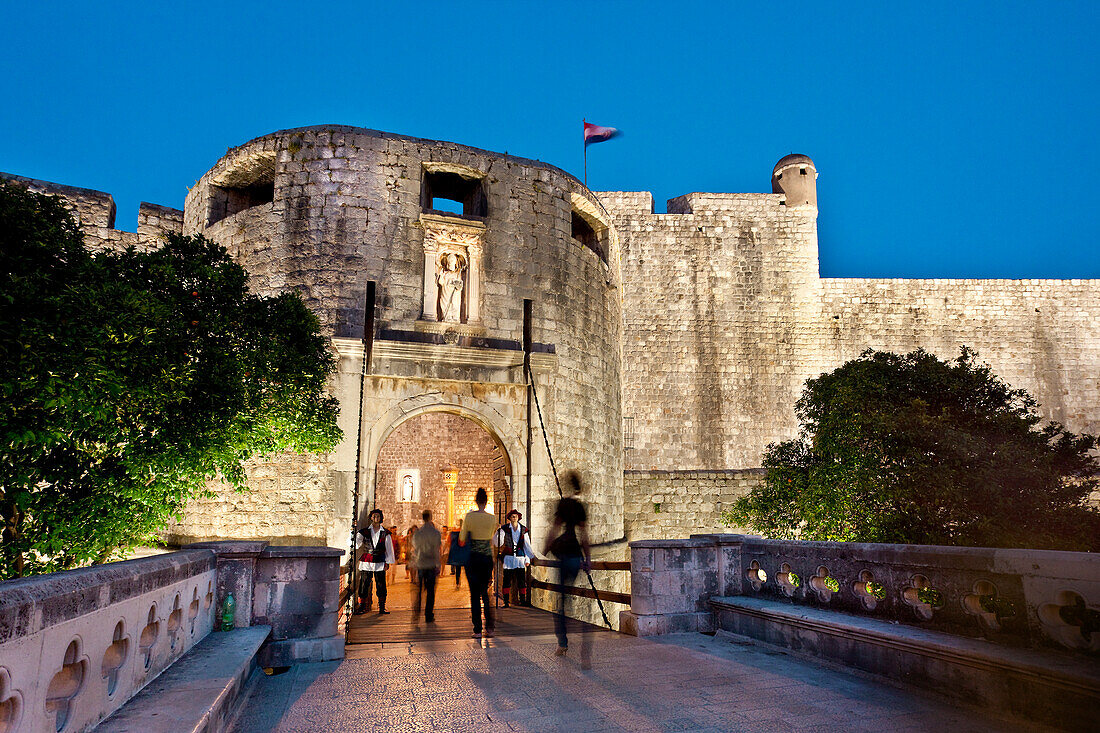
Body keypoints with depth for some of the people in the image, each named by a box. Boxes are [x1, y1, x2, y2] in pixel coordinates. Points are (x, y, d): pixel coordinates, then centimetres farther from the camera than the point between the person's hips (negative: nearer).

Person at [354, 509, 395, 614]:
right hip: (366, 562, 0)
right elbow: (358, 541, -4)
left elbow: (389, 548, 8)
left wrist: (388, 562, 3)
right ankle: (362, 607, 8)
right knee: (363, 584, -1)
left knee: (381, 585, 1)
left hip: (380, 562, 0)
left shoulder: (385, 533, 6)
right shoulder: (364, 532, 7)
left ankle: (382, 607, 9)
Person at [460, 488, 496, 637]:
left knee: (474, 594, 6)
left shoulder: (469, 516, -8)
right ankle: (489, 626, 6)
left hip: (473, 558, -2)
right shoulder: (492, 518, -1)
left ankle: (477, 629, 6)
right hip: (488, 557, 2)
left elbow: (461, 542, -3)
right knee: (485, 592, 15)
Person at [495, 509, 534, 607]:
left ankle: (522, 600, 6)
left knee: (522, 579, -1)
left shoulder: (523, 530, 8)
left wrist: (528, 559, 5)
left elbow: (527, 545, 11)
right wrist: (498, 533, -15)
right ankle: (506, 601, 5)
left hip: (520, 557, 2)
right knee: (507, 580, -2)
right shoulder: (504, 529, 2)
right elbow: (498, 543, 1)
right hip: (508, 557, -2)